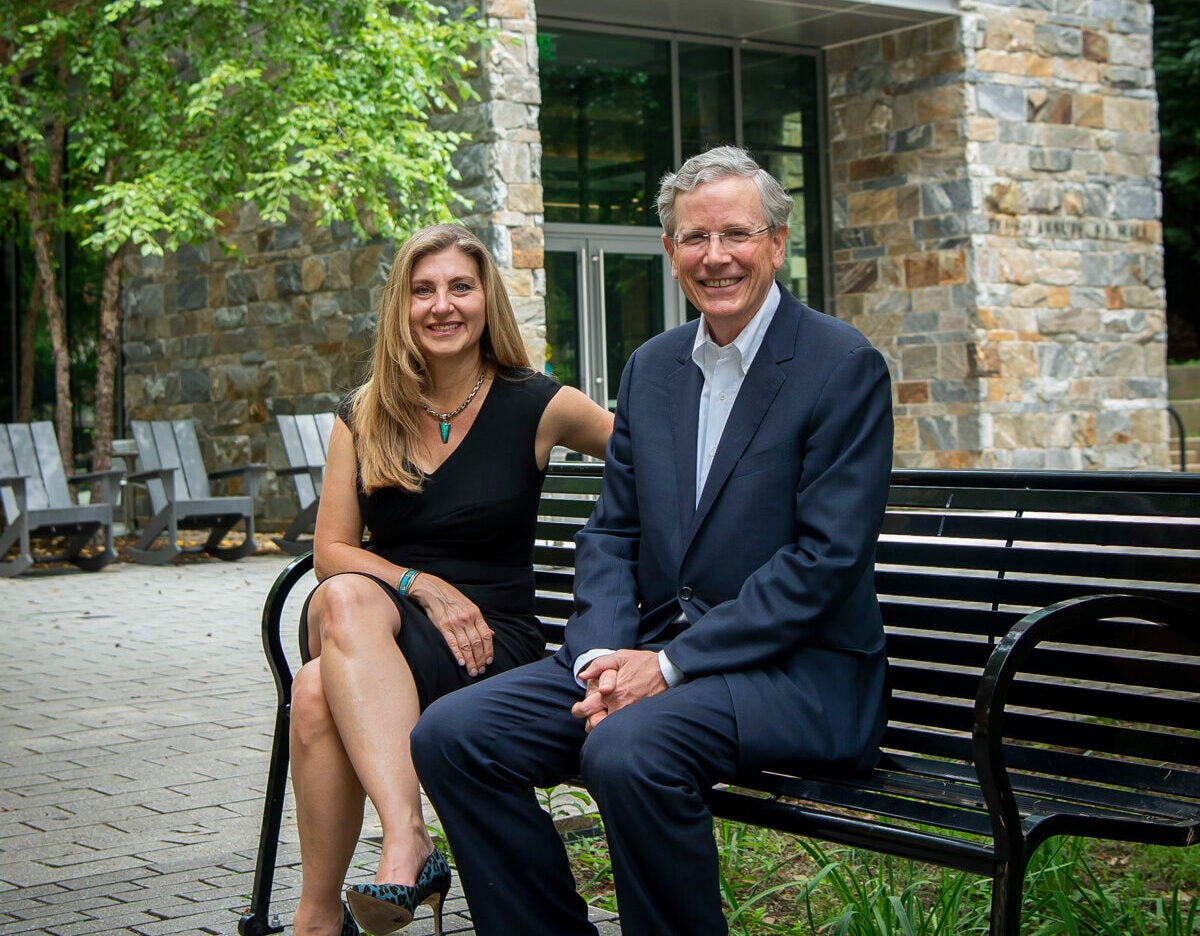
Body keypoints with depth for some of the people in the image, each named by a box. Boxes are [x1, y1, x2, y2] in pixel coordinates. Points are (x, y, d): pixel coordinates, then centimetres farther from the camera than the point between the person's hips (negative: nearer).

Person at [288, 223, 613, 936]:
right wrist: (425, 588, -11)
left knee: (320, 693, -32)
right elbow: (332, 551, 6)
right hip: (384, 623, 3)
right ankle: (407, 840, -43)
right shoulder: (366, 418, 10)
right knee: (343, 599, -36)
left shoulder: (538, 407, 2)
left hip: (493, 642, -3)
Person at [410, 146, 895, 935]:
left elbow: (826, 559, -14)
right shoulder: (651, 367, 14)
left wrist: (672, 663, -18)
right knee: (451, 735, -11)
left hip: (797, 667, -6)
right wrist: (602, 656, -8)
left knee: (628, 749, -35)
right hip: (653, 652, 7)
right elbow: (611, 534, 12)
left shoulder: (846, 367, -7)